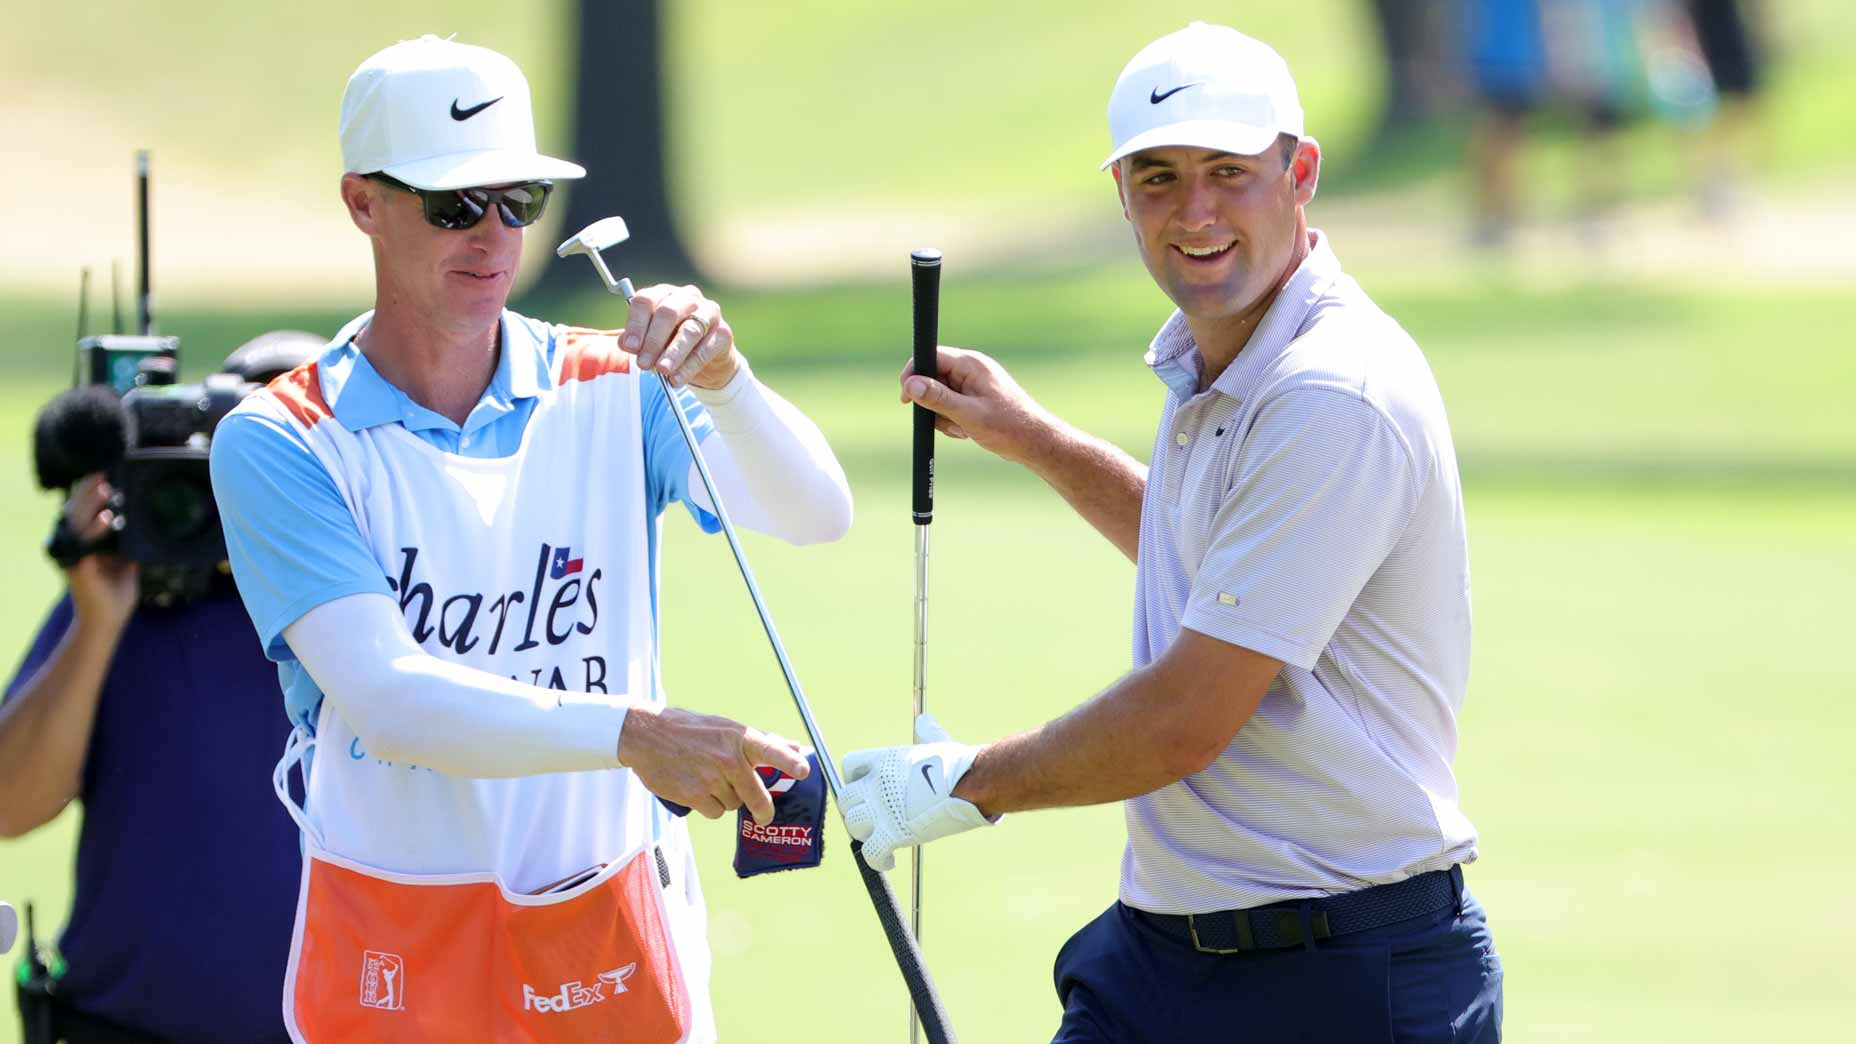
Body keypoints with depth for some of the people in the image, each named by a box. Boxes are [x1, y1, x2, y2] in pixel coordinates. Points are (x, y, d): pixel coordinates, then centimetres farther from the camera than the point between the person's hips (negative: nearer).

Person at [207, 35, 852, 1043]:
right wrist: (626, 732, -34)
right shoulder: (277, 445, -8)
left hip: (613, 952, 2)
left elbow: (815, 515, -14)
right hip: (391, 960, -2)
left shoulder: (612, 393, 1)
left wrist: (722, 381, -34)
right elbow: (384, 697, -21)